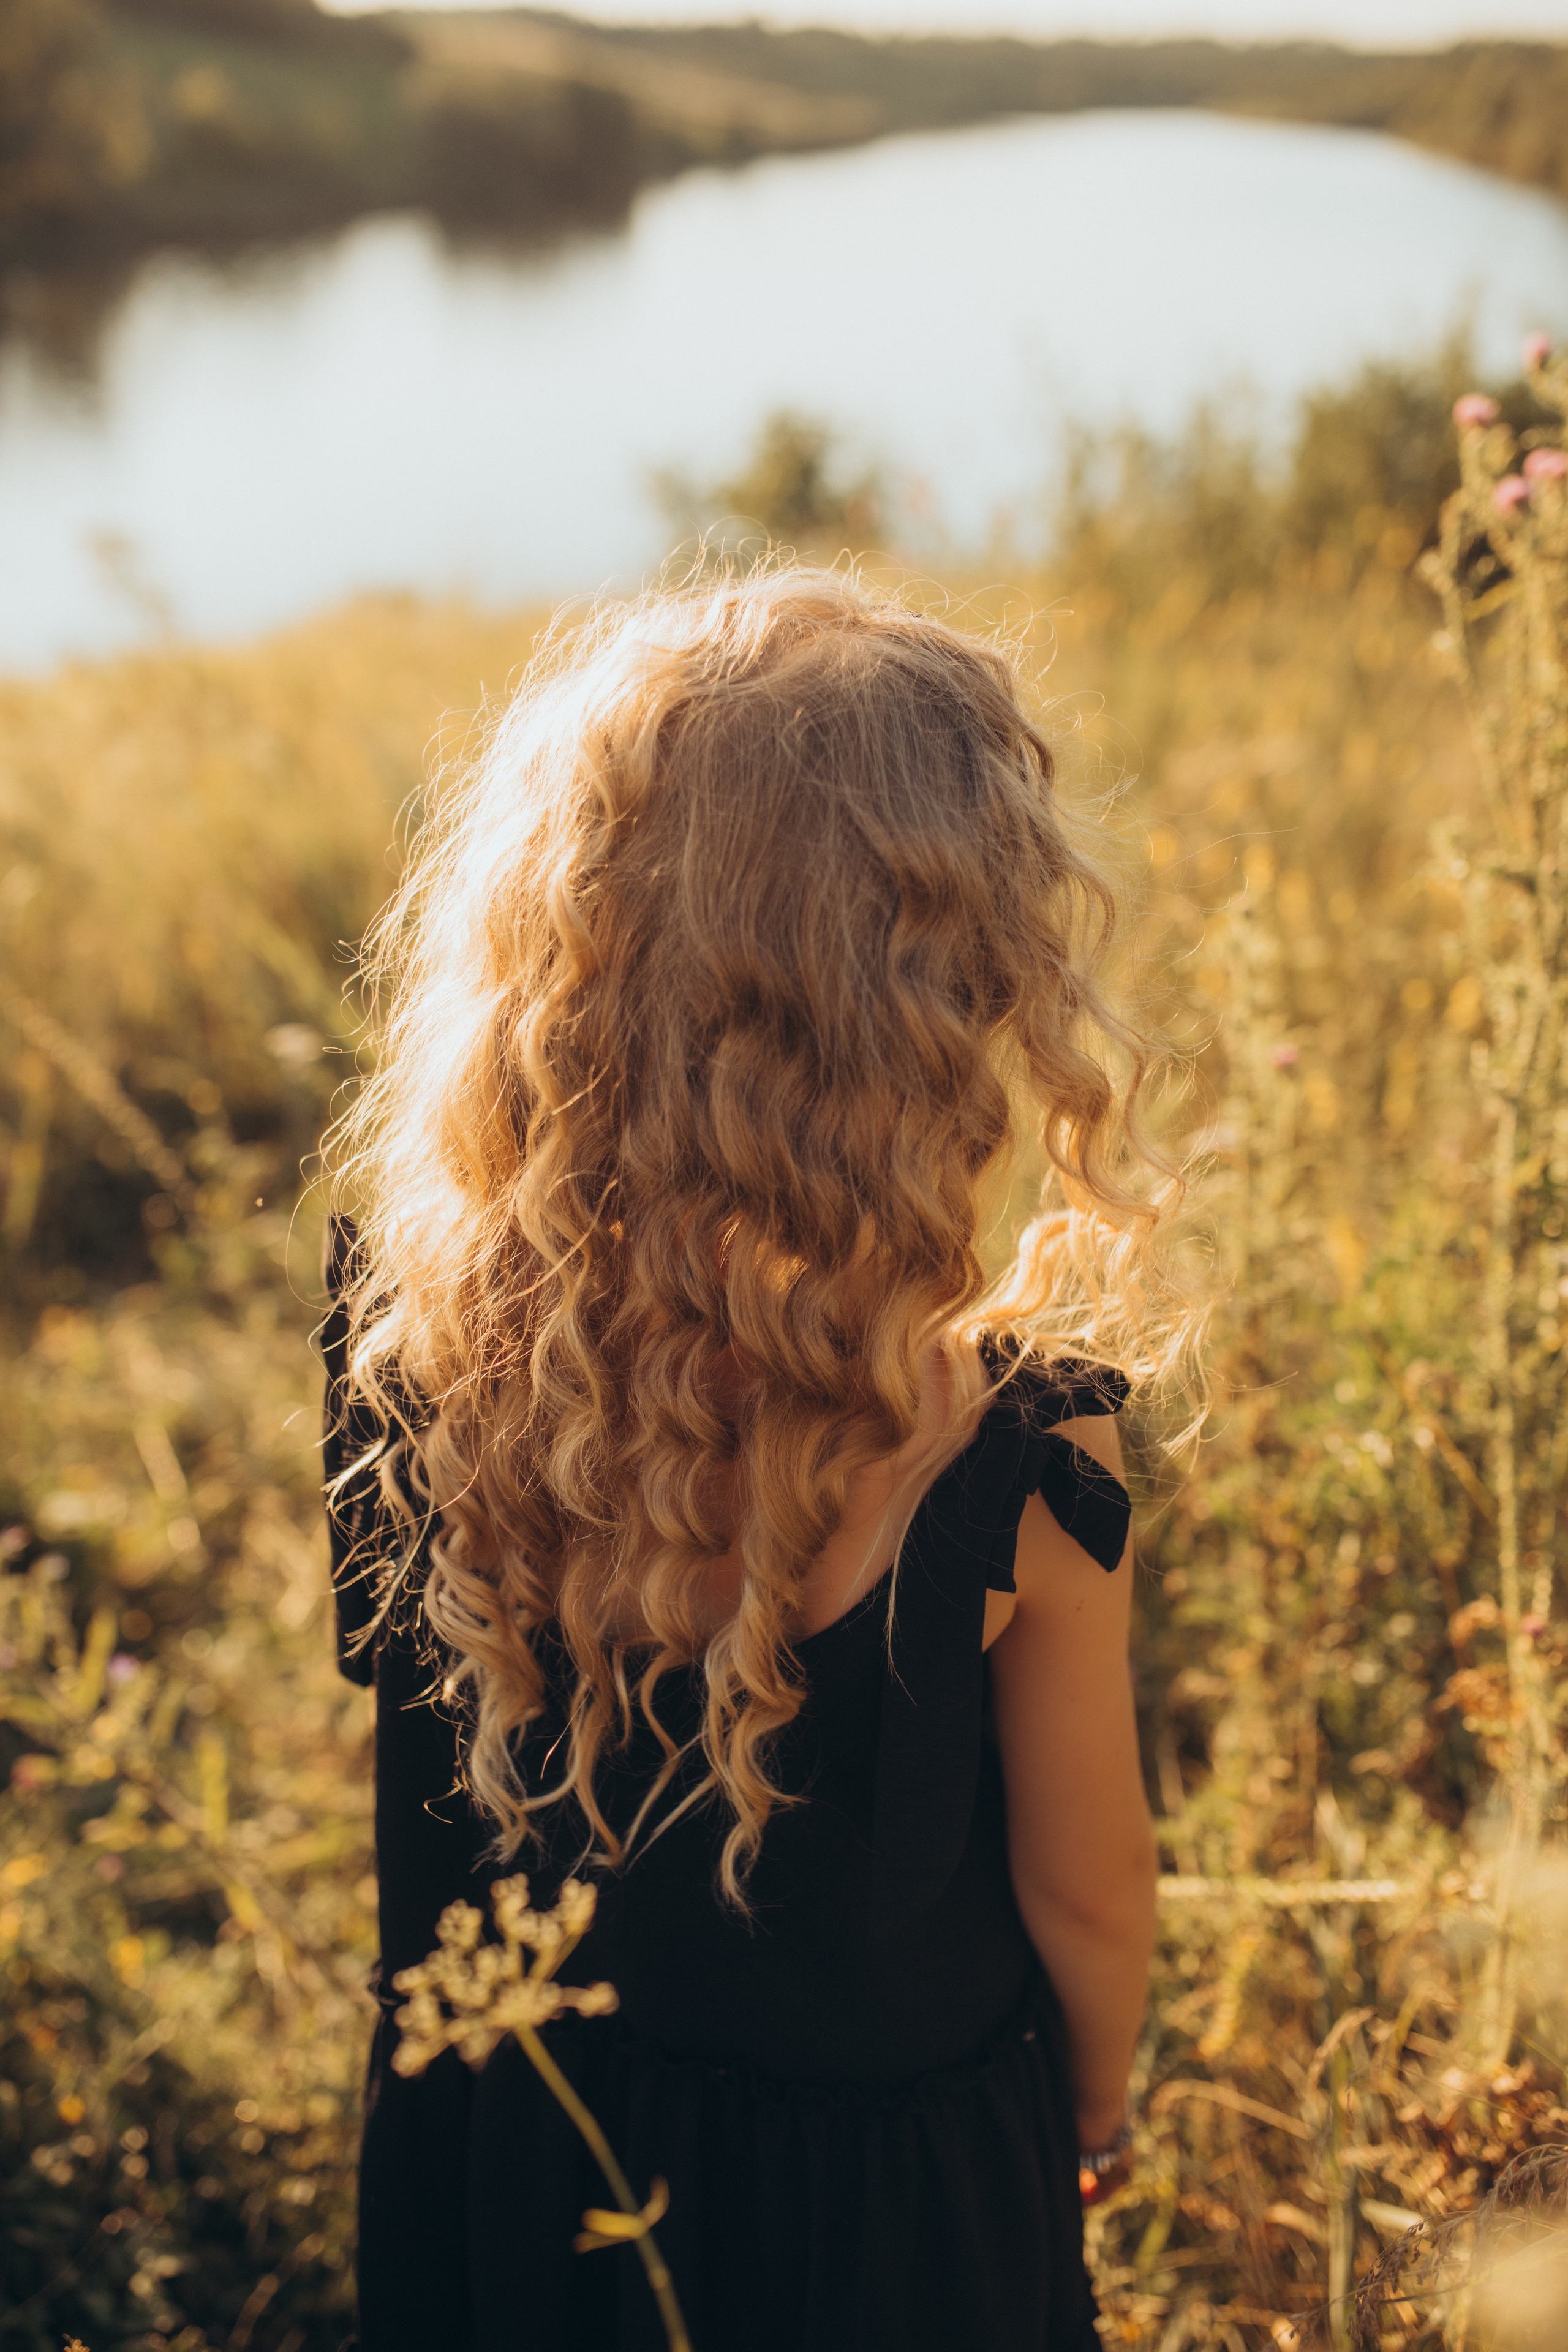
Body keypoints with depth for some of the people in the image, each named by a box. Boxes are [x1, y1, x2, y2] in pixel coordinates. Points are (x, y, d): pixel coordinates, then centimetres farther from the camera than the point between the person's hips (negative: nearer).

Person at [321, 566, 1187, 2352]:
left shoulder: (403, 1319, -25)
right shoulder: (1010, 1468, -34)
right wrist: (1097, 2095, 5)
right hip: (883, 2208, -3)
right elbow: (1084, 1887, -15)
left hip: (502, 2155, 3)